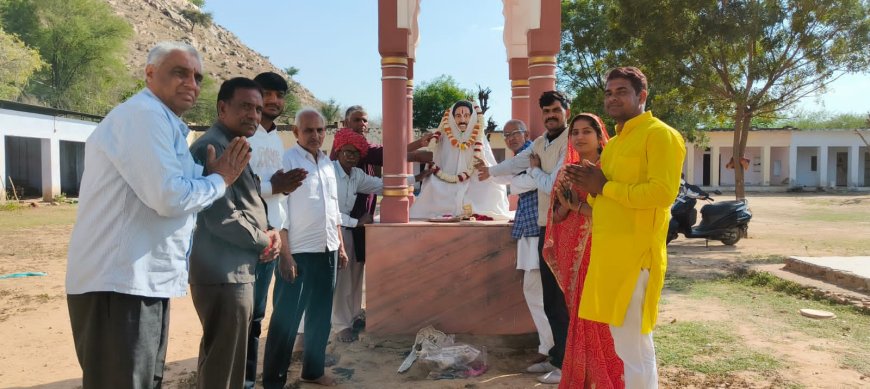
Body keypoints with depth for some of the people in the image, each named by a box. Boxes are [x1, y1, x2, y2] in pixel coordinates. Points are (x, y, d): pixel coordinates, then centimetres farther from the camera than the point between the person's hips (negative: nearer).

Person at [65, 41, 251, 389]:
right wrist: (219, 181, -7)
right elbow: (170, 198, -24)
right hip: (121, 285, -11)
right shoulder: (144, 114, -15)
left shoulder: (162, 122, 20)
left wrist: (217, 175, 12)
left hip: (139, 281, 11)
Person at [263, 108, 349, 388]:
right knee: (287, 318, 1)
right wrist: (285, 255, -17)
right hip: (299, 252, -7)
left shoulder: (328, 163, 13)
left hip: (327, 250, 7)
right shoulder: (286, 160, -8)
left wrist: (341, 246, 14)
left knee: (320, 315, 16)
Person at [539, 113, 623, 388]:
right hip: (572, 255, 4)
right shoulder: (567, 172, 11)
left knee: (601, 318, -4)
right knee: (579, 317, 9)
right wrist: (565, 204, -11)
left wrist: (579, 205, -15)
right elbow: (557, 217, 9)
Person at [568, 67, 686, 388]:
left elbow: (662, 193, -19)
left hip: (635, 253, -9)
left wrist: (604, 186, -12)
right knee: (623, 344, 15)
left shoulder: (659, 135, -6)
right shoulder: (615, 142, 21)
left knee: (634, 347, -5)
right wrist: (590, 187, 5)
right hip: (609, 252, 9)